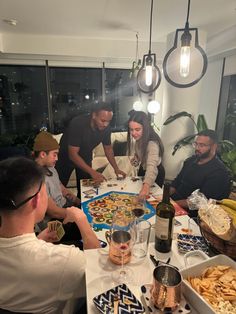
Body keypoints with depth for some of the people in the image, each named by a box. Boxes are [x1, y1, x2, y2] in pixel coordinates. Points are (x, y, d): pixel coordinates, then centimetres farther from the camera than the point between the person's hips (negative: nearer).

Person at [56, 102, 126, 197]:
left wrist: (116, 168, -12)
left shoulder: (106, 128, -18)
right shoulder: (78, 124, -34)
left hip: (85, 157, 4)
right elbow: (73, 154, -36)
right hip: (66, 156, -4)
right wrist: (92, 172, -43)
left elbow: (108, 148, -2)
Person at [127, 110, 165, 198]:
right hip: (142, 169, 7)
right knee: (140, 197, 25)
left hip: (155, 174, -7)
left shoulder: (152, 144, -38)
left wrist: (146, 185, -69)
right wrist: (136, 158, -13)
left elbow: (152, 166, -54)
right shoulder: (139, 138, -15)